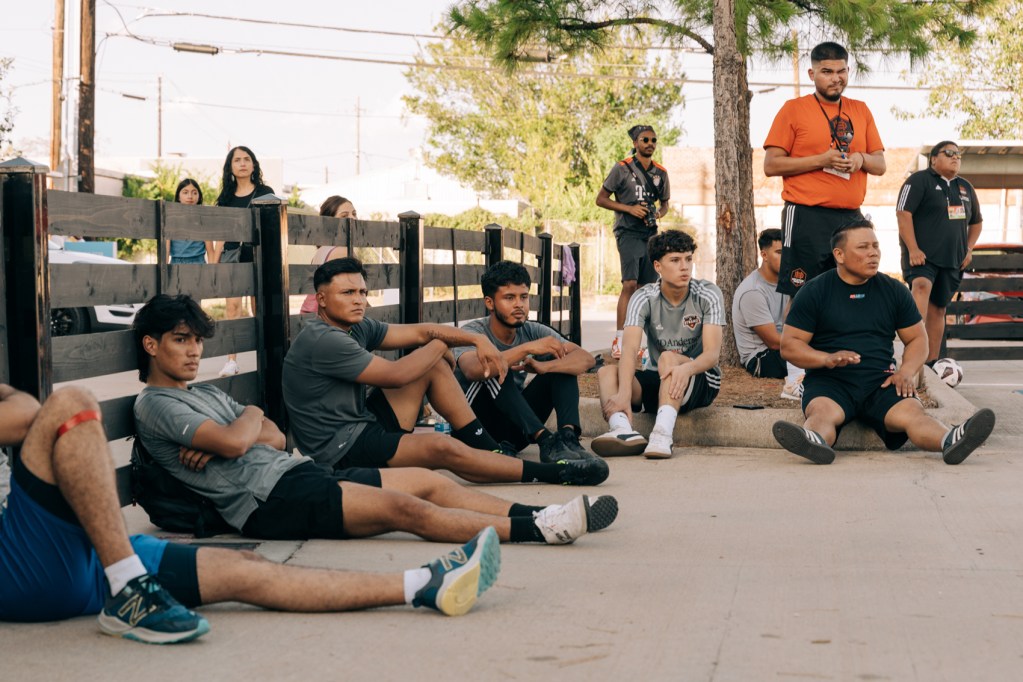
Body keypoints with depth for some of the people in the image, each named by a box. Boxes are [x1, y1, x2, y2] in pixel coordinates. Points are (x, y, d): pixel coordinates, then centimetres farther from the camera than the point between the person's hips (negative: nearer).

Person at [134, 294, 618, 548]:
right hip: (269, 500, -10)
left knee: (428, 481, -1)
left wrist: (229, 437, -5)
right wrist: (252, 417, 6)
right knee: (403, 507, -22)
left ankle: (537, 515, -5)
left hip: (297, 473, 10)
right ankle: (536, 529, -26)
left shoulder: (206, 395, 25)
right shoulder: (155, 405, -4)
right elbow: (235, 443, -18)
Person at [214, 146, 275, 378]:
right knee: (232, 305, -7)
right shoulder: (227, 196, 13)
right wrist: (215, 261, 11)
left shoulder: (264, 192, 5)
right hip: (232, 254, 2)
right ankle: (231, 360, -9)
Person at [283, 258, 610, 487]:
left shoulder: (356, 327, 10)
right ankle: (554, 473, -22)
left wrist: (478, 340, 0)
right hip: (340, 451, -10)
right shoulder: (323, 340, -19)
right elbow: (396, 375, -18)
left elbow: (419, 332, 13)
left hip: (365, 425, 10)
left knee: (434, 363, 8)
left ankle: (490, 450, 7)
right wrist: (440, 346, -1)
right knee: (439, 447, -29)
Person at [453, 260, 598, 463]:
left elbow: (586, 359, -14)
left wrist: (543, 367, -33)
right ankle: (545, 441, -42)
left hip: (514, 430, 5)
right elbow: (473, 370, -39)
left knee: (563, 364, -9)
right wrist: (527, 348, -42)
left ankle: (568, 436, -32)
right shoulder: (472, 332, -14)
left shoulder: (533, 331, -2)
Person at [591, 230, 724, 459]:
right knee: (607, 372, -21)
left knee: (668, 358, -33)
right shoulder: (644, 299, -9)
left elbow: (712, 353, -22)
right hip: (659, 380, 3)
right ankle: (624, 431, -50)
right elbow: (629, 349, -25)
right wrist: (624, 393, -44)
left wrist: (687, 368, -47)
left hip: (702, 380, -3)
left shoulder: (708, 295, -12)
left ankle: (663, 435, -55)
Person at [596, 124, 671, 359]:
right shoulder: (622, 169, -2)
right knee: (630, 284, -18)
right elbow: (601, 199, -1)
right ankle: (619, 340, -18)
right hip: (628, 232, -6)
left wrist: (658, 214, 0)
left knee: (645, 287, 4)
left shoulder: (661, 173, 12)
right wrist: (629, 208, -13)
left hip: (650, 233, 6)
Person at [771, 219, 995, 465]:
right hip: (830, 381, -2)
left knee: (912, 413, -30)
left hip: (881, 381, 2)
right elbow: (789, 345, 3)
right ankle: (814, 443, -70)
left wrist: (907, 370, -3)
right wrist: (827, 358, -17)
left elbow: (917, 338, 20)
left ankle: (950, 441, -59)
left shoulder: (894, 290, 15)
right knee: (823, 412, -37)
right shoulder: (815, 292, 6)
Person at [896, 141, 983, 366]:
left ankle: (931, 362, 14)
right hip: (922, 255, -7)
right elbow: (903, 213, -13)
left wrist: (969, 249, 13)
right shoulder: (920, 180, -3)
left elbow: (976, 222, 29)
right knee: (922, 287, -32)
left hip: (952, 261, 7)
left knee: (938, 308, 8)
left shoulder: (965, 187, 18)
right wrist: (912, 250, -20)